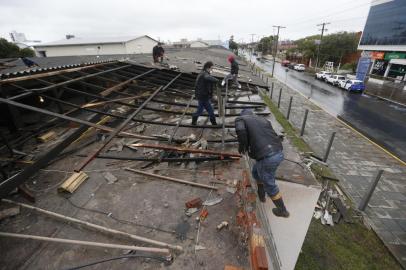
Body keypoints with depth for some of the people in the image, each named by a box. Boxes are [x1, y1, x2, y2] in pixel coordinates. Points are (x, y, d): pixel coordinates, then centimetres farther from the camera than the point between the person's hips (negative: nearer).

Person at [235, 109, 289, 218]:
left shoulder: (240, 119, 6)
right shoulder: (263, 119, 23)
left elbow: (241, 131, -18)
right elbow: (272, 135, 15)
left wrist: (242, 145, 0)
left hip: (266, 157, -7)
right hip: (279, 152, 7)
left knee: (270, 185, 18)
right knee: (256, 171, 31)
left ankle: (282, 210, 39)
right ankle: (261, 195, 51)